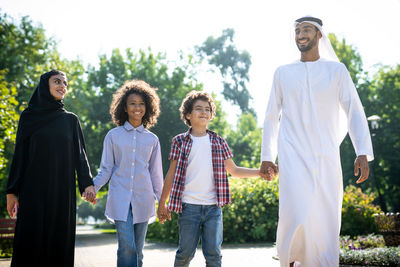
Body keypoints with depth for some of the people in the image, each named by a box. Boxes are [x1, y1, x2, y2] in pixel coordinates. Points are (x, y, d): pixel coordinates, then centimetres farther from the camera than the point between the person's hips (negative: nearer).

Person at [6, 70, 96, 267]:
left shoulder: (71, 120, 13)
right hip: (34, 190, -2)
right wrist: (12, 191, 0)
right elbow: (19, 155, 6)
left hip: (62, 191, 2)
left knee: (59, 242, -1)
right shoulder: (28, 116, 8)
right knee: (30, 242, -9)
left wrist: (87, 183, -6)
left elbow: (79, 153, 8)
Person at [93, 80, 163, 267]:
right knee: (126, 247, -15)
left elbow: (156, 173, 14)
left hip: (143, 200, 2)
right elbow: (106, 169, 6)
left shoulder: (152, 139, 10)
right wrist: (92, 187, -10)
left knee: (137, 250, 4)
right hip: (120, 198, -2)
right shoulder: (113, 136, 6)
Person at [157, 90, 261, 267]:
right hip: (188, 206, -2)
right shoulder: (180, 141, 5)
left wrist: (261, 172, 2)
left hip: (213, 207, 2)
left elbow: (233, 170, 15)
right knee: (185, 253, 2)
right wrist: (162, 204, 8)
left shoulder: (218, 142, 11)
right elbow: (171, 174, 8)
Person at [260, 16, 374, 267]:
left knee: (327, 223, 0)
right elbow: (271, 117, 14)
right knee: (298, 218, -17)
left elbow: (354, 111, 3)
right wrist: (266, 157, 10)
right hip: (293, 157, 0)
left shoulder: (337, 70, 7)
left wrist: (363, 152, -9)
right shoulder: (283, 72, 10)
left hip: (326, 157, 1)